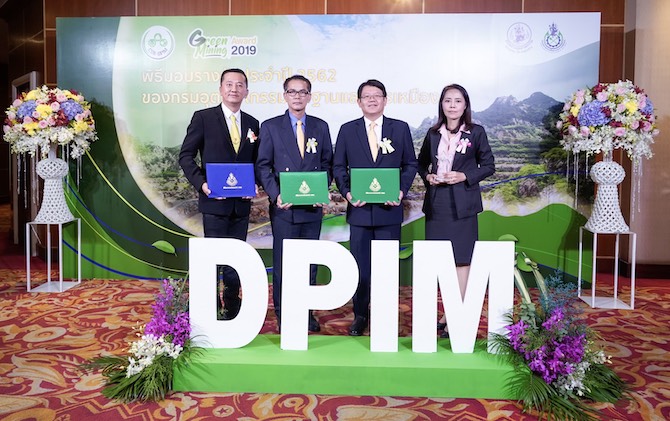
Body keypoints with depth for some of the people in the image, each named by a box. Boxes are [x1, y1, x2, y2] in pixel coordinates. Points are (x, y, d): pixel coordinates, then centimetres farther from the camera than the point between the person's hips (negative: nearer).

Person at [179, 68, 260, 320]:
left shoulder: (252, 124, 11)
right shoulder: (203, 118, -1)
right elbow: (186, 156, -2)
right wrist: (201, 183, -15)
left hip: (241, 204, 4)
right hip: (214, 202, -4)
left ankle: (232, 309, 25)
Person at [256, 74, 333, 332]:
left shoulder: (321, 127, 9)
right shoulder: (270, 127, 2)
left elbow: (327, 163, 11)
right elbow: (262, 166, -1)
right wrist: (275, 195, -14)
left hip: (313, 207, 3)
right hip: (284, 207, -2)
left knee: (310, 262, 11)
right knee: (282, 263, 4)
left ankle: (306, 312, 24)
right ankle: (283, 316, 16)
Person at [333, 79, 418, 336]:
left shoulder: (401, 128, 5)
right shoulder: (347, 130, 5)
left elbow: (410, 164, 8)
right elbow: (338, 167, 7)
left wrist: (402, 191, -8)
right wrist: (346, 192, -9)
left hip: (389, 209, 0)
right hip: (359, 209, 0)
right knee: (360, 265, 6)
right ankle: (360, 315, 21)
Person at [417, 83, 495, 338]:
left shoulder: (476, 132, 0)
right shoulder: (433, 134, 9)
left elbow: (489, 165, 3)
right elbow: (421, 163, 19)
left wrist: (464, 176, -11)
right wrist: (427, 177, -1)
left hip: (463, 204, -3)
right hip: (436, 204, 3)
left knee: (461, 259, -1)